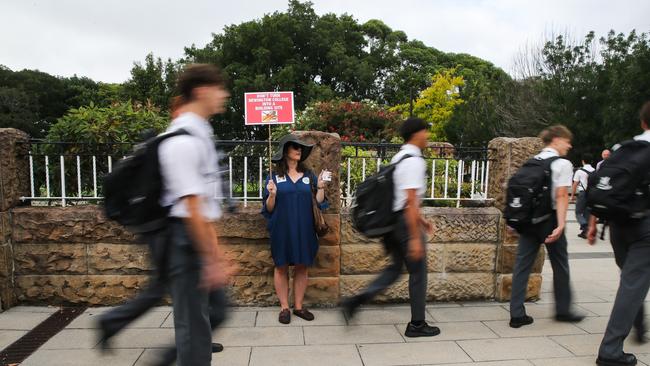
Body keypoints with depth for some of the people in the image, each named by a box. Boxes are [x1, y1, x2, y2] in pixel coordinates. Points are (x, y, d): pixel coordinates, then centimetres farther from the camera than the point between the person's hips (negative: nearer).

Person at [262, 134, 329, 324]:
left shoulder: (309, 175, 7)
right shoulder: (274, 177, 0)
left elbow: (318, 203, 6)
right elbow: (268, 208, -1)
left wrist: (321, 188, -9)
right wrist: (272, 194, -19)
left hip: (304, 229, 2)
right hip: (282, 230, -2)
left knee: (302, 267, 7)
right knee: (281, 267, 5)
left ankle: (298, 306, 20)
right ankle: (284, 307, 17)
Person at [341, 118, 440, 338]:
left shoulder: (399, 158, 13)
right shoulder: (414, 161, -17)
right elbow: (411, 202, -23)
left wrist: (421, 221, 22)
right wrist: (415, 238, -22)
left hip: (391, 221, 9)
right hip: (406, 222, -9)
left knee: (395, 267, 18)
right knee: (418, 272, 7)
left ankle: (356, 300, 8)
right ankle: (417, 324, 21)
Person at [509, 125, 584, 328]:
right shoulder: (563, 164, -5)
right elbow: (561, 196, -14)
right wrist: (561, 225, -19)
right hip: (549, 218, -5)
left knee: (522, 265, 4)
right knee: (560, 265, 13)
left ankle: (517, 314, 6)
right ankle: (563, 310, 29)